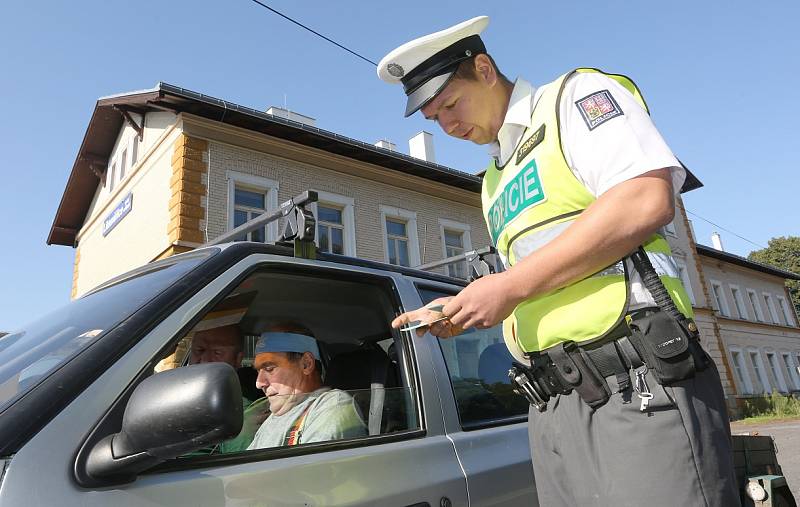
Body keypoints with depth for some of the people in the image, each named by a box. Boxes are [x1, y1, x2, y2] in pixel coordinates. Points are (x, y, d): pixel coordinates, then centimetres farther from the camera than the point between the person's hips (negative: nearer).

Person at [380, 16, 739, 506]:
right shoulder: (495, 183, 23)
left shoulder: (581, 93, 3)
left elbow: (648, 200, -16)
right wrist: (460, 313, 7)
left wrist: (511, 284, -16)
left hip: (638, 384, -7)